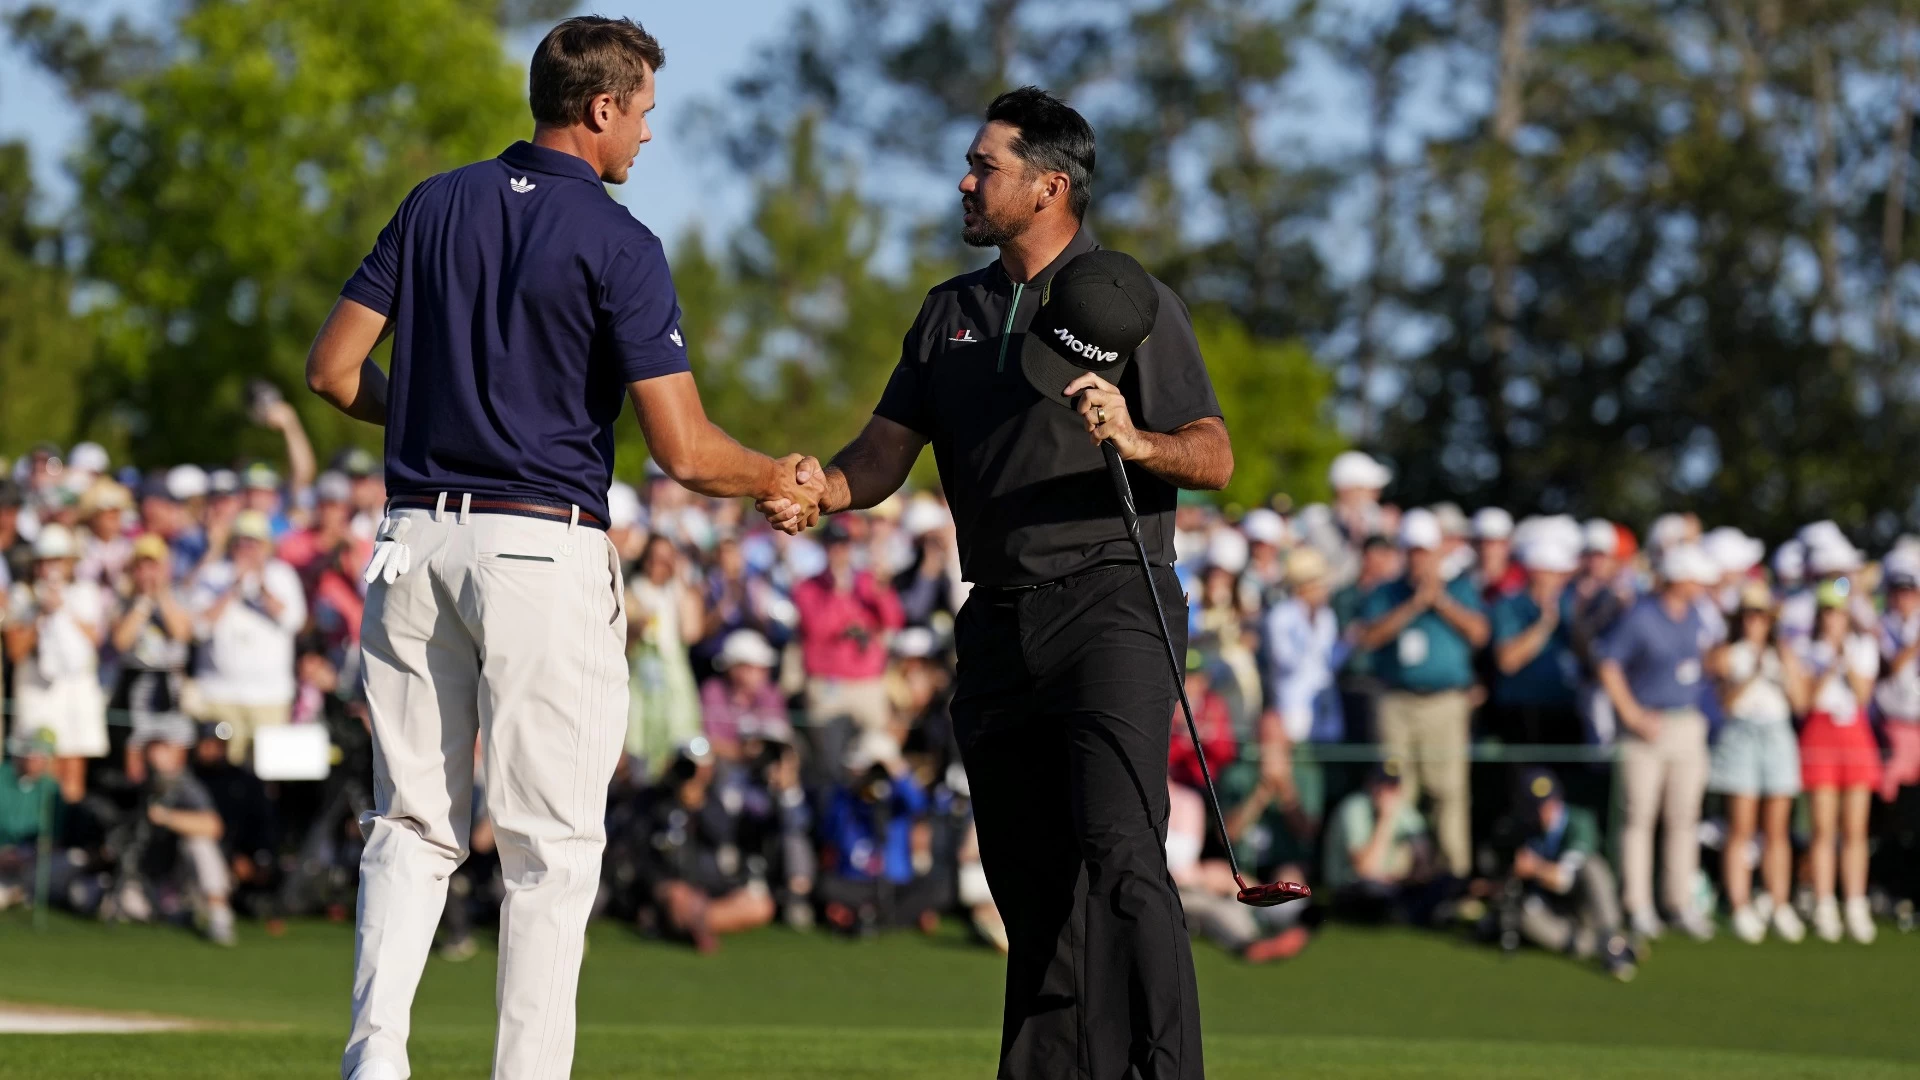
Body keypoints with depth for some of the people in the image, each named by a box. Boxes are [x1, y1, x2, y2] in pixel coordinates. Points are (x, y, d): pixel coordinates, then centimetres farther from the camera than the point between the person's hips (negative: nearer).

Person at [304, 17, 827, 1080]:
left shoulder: (436, 204, 8)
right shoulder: (617, 244, -8)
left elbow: (333, 369, 9)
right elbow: (684, 450, -11)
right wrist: (781, 479, 7)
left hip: (415, 540, 5)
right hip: (545, 552, -5)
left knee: (412, 825, 11)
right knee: (550, 843, 2)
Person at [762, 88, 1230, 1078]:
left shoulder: (1133, 303, 2)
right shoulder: (952, 313, 19)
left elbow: (1215, 458, -4)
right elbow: (886, 450, 13)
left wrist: (1137, 441, -24)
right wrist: (817, 493, -8)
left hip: (1110, 599, -6)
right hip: (998, 618, 6)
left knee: (1117, 852, -19)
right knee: (1026, 878, 6)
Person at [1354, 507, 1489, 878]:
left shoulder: (1460, 590, 15)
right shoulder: (1386, 594, 15)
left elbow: (1478, 632, 1)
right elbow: (1370, 636, -1)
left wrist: (1441, 601, -4)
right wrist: (1413, 605, -7)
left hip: (1446, 703, -1)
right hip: (1396, 704, 1)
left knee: (1449, 787, -7)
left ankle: (1455, 868, -6)